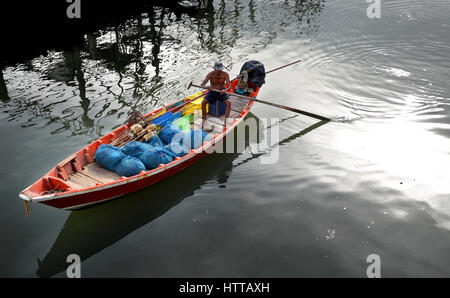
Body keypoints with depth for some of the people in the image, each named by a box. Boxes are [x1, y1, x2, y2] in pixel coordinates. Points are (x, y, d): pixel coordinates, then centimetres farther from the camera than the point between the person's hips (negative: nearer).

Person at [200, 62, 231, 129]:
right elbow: (202, 84, -17)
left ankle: (226, 121, -27)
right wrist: (206, 87, -41)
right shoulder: (210, 74, -11)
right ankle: (204, 119, -10)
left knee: (229, 102, -30)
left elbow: (229, 86, -16)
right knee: (203, 102, -25)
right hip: (212, 92, 1)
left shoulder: (225, 74, -11)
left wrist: (225, 90, -39)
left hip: (222, 92, 0)